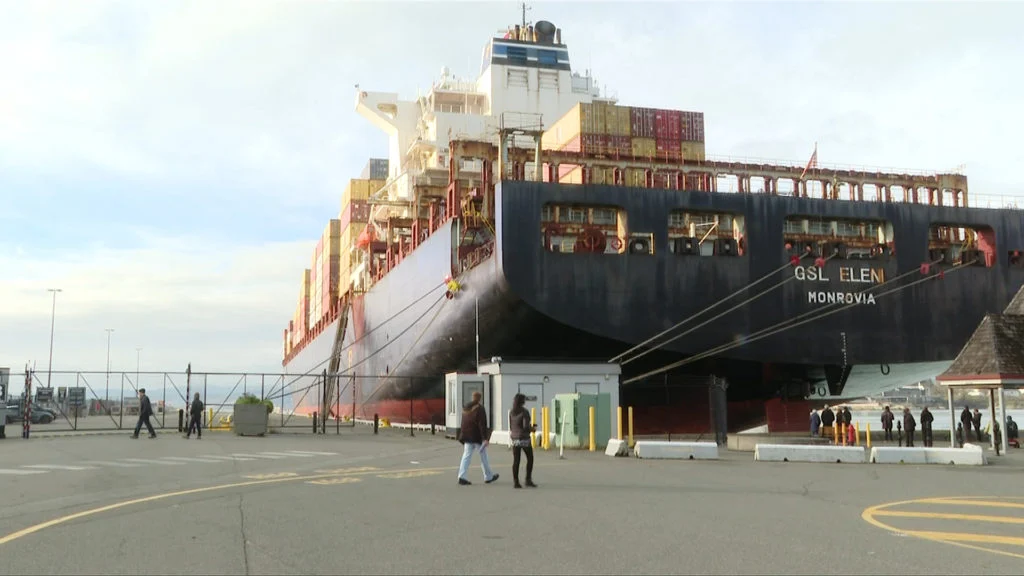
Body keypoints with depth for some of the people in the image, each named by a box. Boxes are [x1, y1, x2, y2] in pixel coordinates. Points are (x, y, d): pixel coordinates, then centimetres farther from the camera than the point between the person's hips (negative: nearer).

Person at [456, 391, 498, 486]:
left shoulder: (466, 408, 10)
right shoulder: (479, 408, -12)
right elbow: (482, 424, -18)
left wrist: (463, 437, 24)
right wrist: (485, 438, -19)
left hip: (467, 437, 6)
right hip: (477, 437, -6)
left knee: (466, 456, 2)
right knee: (483, 456, 8)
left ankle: (461, 477, -11)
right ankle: (488, 477, 19)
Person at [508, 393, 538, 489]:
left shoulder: (511, 412, 5)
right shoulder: (524, 412, -14)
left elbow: (510, 427, 10)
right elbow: (526, 426, -20)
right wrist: (533, 428, 1)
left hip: (514, 439, 5)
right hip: (524, 438, -5)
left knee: (515, 460, 5)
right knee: (530, 459, 10)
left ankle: (515, 481, 2)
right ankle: (528, 479, 8)